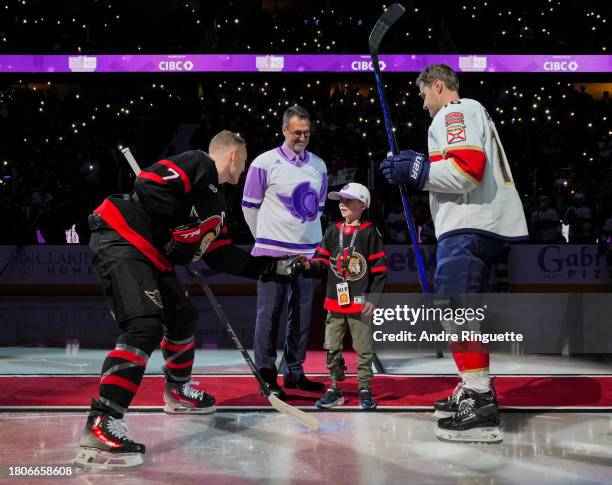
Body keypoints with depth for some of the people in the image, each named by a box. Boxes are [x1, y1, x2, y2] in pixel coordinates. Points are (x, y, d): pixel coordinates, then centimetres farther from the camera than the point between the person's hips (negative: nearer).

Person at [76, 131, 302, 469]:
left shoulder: (215, 204, 23)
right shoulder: (198, 164, -6)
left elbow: (223, 257, 22)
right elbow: (150, 184, -20)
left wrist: (274, 267, 21)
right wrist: (175, 231, -16)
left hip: (152, 257, 11)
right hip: (121, 241, -11)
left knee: (182, 317, 22)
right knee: (145, 327, -23)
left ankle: (178, 392, 44)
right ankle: (100, 427, -26)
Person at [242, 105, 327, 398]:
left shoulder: (319, 166, 10)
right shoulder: (265, 163, -5)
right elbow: (249, 206, 1)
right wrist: (266, 239, 7)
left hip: (308, 252, 5)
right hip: (273, 252, -5)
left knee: (302, 313, 10)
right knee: (270, 314, -2)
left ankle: (294, 372, 21)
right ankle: (266, 374, 7)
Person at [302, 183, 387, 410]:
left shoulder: (369, 232, -3)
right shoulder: (333, 231, 9)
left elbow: (380, 269, -4)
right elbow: (323, 263, 7)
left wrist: (372, 298, -8)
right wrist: (310, 265, -15)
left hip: (360, 302, -4)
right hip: (335, 301, 4)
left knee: (363, 348, 4)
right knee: (332, 348, 8)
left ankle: (365, 390, 17)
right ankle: (335, 390, 19)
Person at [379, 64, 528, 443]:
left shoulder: (455, 113, -4)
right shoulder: (475, 113, 29)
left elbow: (468, 168, -20)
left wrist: (415, 171, -12)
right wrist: (418, 167, 19)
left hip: (470, 226, -11)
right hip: (484, 226, 11)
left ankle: (482, 408, -19)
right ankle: (473, 390, 26)